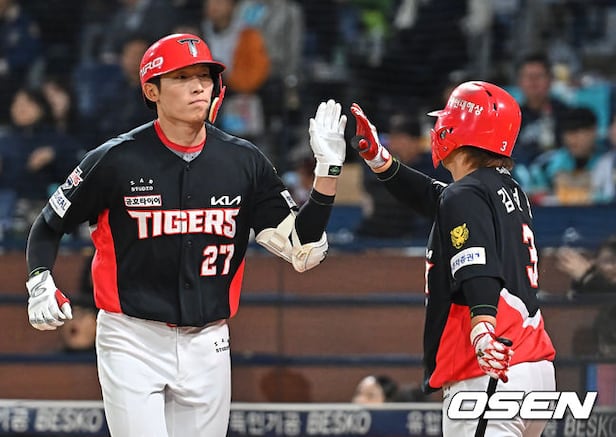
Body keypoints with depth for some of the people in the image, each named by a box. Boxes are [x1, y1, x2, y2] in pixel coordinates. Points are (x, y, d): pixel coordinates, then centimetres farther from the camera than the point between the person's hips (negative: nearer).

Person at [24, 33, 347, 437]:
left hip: (207, 344, 4)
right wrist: (40, 285, -11)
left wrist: (328, 171, -12)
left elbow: (302, 252, -3)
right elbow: (47, 228, 6)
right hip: (133, 343, -4)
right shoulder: (116, 160, -7)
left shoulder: (244, 162, 2)